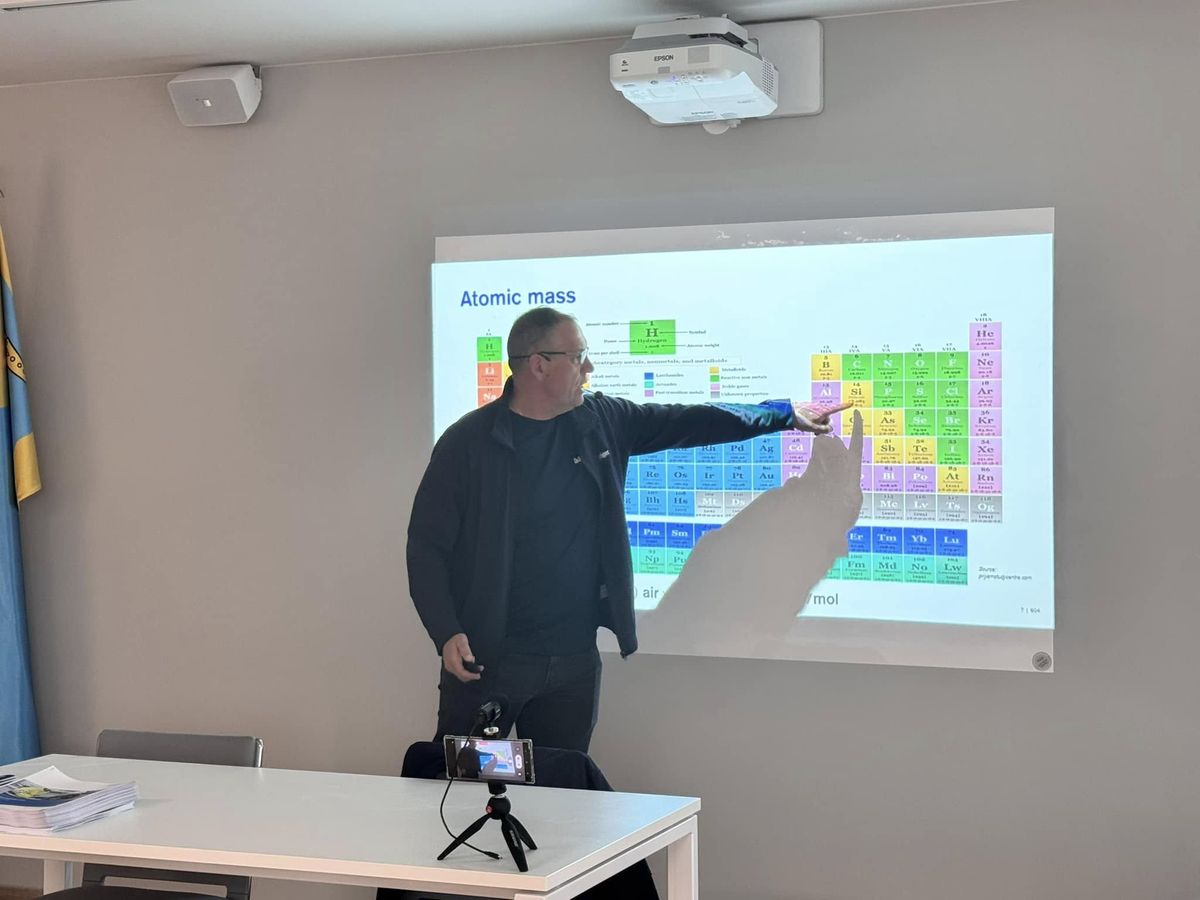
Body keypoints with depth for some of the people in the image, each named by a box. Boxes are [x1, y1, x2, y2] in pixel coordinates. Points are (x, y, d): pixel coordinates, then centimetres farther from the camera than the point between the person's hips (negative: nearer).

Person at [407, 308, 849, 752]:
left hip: (576, 661, 5)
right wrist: (447, 634, -19)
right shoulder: (467, 443, -9)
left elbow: (687, 422, 16)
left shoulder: (599, 421, 6)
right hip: (488, 661, -4)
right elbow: (427, 547, -8)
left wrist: (785, 413, 20)